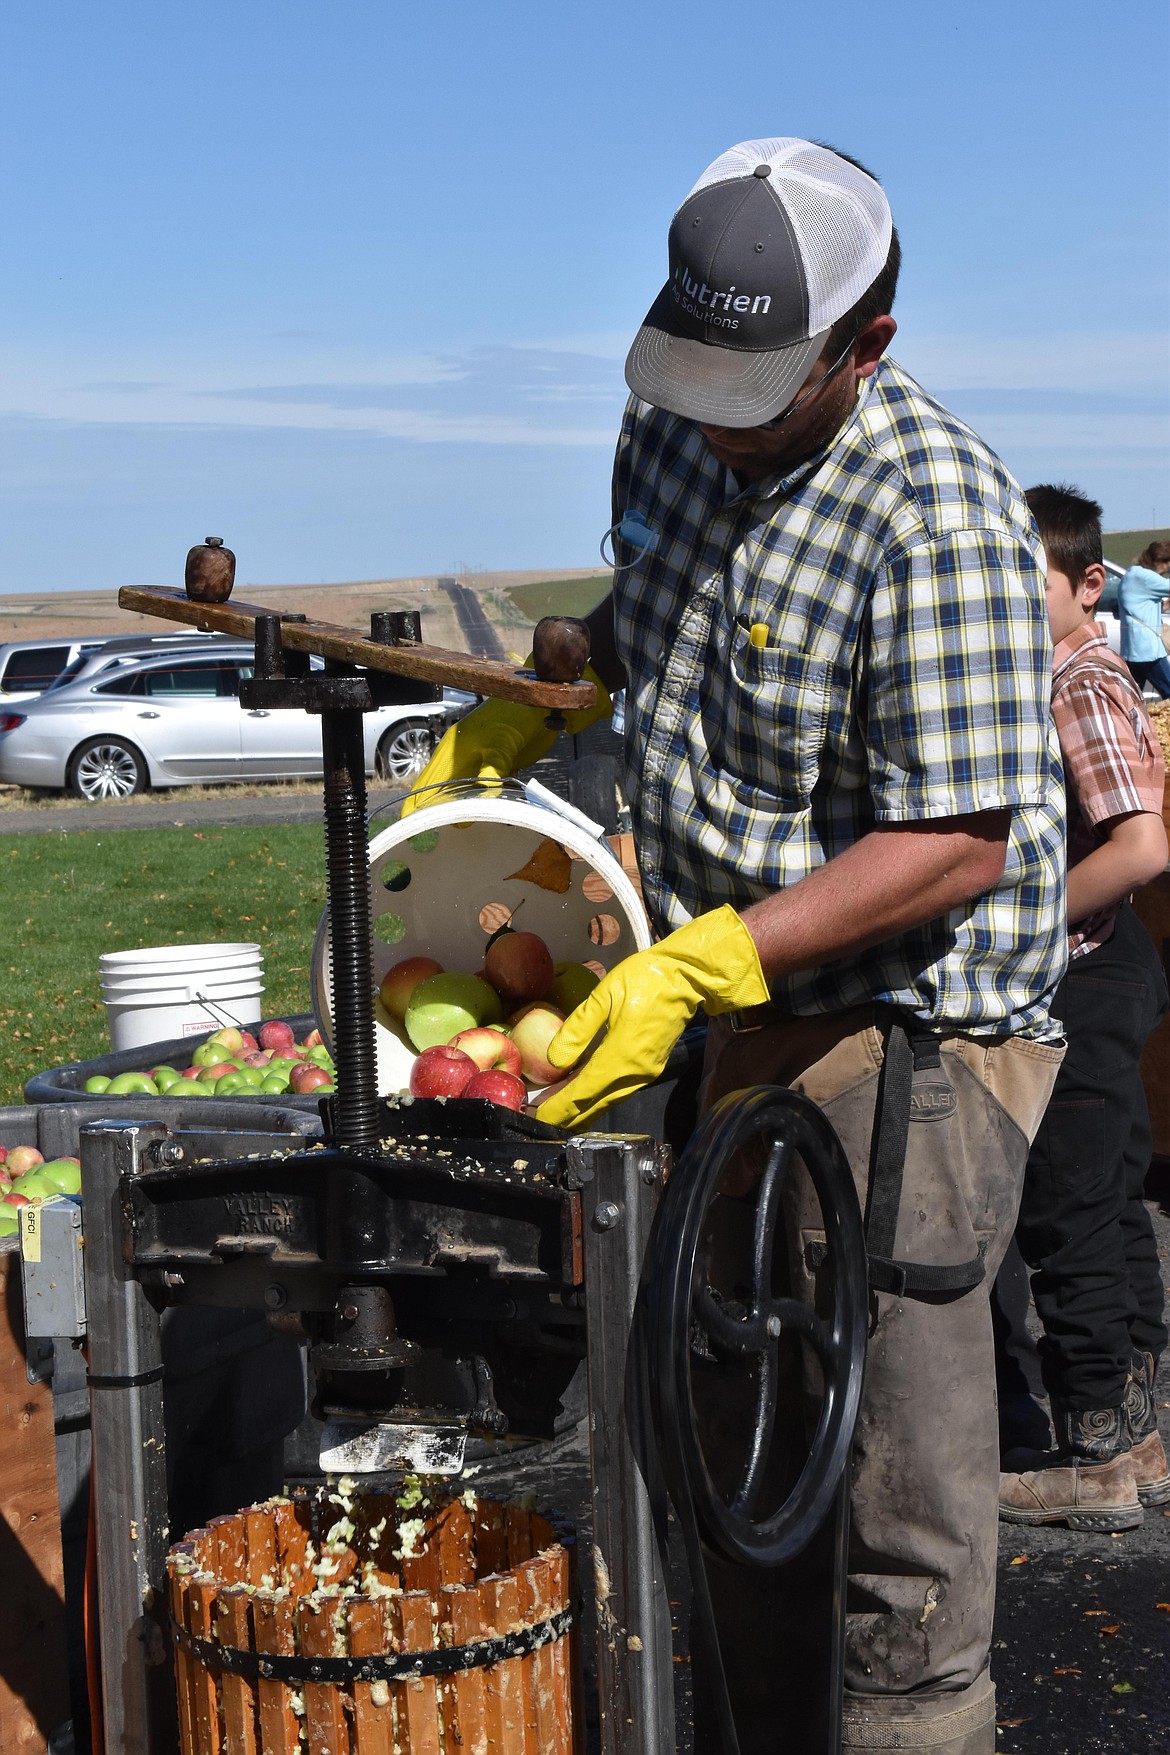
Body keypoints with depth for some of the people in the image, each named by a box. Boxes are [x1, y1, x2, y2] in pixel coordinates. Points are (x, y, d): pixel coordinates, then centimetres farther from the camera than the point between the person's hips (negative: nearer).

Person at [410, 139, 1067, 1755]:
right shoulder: (670, 423, 4)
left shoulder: (937, 516, -22)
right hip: (740, 1008, 8)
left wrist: (693, 968, -28)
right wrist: (527, 707, 13)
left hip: (906, 1026, -8)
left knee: (892, 1446, -5)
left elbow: (955, 846, -25)